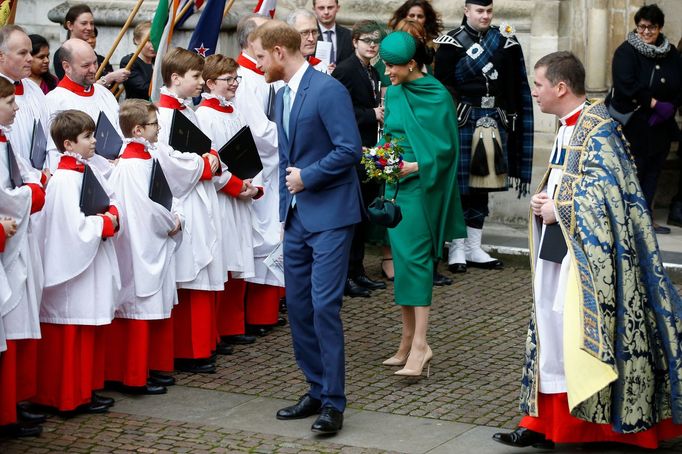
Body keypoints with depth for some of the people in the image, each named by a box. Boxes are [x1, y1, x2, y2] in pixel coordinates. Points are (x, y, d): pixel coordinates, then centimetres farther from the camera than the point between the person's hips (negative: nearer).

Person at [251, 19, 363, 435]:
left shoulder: (328, 90, -14)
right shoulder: (282, 96, 13)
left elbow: (350, 149, -20)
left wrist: (307, 177, -14)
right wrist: (286, 207, 18)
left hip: (330, 215, -9)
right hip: (297, 216, 9)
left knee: (324, 306, -10)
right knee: (298, 306, 10)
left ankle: (333, 402, -2)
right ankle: (317, 390, 21)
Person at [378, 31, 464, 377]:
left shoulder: (437, 96, -10)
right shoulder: (393, 93, 10)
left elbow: (447, 148, -9)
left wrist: (415, 166, -18)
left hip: (420, 185, -7)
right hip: (396, 184, 7)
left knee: (414, 259, -13)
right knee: (402, 260, 7)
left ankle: (420, 344, -14)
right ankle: (408, 340, 12)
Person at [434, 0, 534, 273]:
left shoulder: (504, 42, 9)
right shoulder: (452, 43, -4)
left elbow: (515, 88, 11)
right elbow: (442, 86, -8)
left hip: (494, 124, 4)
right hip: (462, 122, -4)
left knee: (482, 186, 9)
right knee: (459, 184, -3)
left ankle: (474, 248, 15)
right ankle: (457, 249, 5)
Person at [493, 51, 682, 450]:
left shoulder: (597, 128, -14)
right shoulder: (569, 127, 15)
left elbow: (604, 190, -22)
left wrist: (558, 210, -16)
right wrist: (543, 200, 5)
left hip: (586, 250, -9)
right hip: (557, 245, 9)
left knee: (574, 326, -8)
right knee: (549, 326, 9)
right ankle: (545, 422, 15)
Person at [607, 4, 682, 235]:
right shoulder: (626, 51, -9)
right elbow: (627, 86, -22)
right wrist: (655, 104, -19)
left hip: (660, 126, 6)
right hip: (633, 126, -6)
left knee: (653, 172, 10)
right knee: (632, 172, -5)